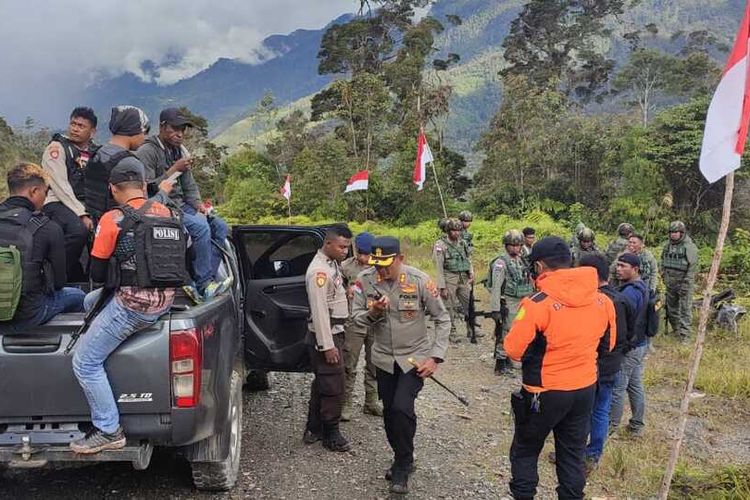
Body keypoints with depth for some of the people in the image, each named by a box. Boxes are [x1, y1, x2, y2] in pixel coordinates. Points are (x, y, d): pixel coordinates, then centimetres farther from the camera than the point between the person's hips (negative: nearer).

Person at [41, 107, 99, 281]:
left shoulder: (95, 152, 17)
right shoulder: (56, 147, 0)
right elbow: (60, 185, -11)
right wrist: (81, 214, -19)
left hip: (86, 206, 6)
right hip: (58, 203, -6)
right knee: (79, 230, -34)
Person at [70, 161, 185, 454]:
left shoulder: (114, 219, -10)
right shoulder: (166, 213, 7)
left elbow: (97, 273, -5)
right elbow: (185, 250, 18)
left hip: (134, 304, -8)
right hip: (166, 298, 8)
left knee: (85, 363, 3)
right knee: (91, 302, 29)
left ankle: (109, 432, 4)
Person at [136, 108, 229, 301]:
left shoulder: (180, 150, 15)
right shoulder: (147, 152, -9)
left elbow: (189, 185, 17)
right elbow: (148, 189, -18)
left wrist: (198, 204, -1)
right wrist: (173, 170, -21)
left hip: (181, 205, 8)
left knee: (221, 227, -8)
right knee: (201, 227, -29)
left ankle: (207, 279, -11)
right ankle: (203, 284, -21)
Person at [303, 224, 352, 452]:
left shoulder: (332, 264, 10)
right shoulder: (319, 271, -21)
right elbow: (319, 311, -23)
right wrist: (327, 345, -23)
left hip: (334, 333, 10)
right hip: (325, 336, -10)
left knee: (322, 383, 17)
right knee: (333, 386, -2)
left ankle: (313, 429, 28)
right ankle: (331, 435, 11)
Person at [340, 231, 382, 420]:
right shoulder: (346, 267, -5)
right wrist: (347, 291, -13)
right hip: (353, 323, -2)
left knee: (374, 366, 13)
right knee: (349, 366, 4)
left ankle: (371, 402, 27)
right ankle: (345, 404, 16)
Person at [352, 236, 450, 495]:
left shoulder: (419, 280, -18)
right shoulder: (365, 280, -12)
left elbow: (443, 319, -9)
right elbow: (357, 318, -3)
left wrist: (435, 357, -14)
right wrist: (372, 313, -26)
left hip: (415, 356, -3)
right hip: (384, 357, 4)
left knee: (402, 408, -16)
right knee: (389, 411, 12)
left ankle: (403, 466, 8)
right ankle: (402, 460, 36)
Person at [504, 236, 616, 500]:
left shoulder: (538, 303, -22)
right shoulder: (602, 300, -4)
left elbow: (513, 350, -15)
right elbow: (608, 344, 11)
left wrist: (521, 326, 2)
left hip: (546, 392, -5)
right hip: (586, 389, 5)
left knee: (525, 452, 14)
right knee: (573, 454, 18)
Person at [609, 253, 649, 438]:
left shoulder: (629, 292, -23)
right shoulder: (642, 287, 9)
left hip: (628, 347, -10)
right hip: (641, 344, 10)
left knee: (617, 387, 2)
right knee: (636, 386, 15)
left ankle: (611, 424, 14)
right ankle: (637, 425, 23)